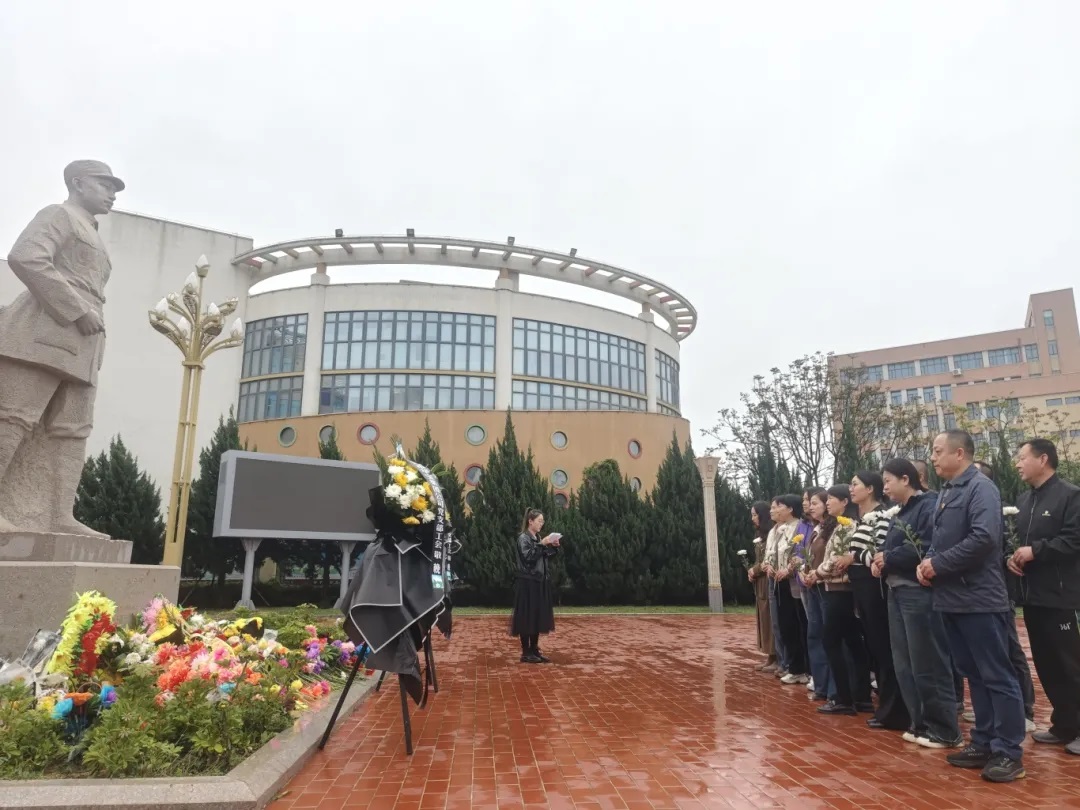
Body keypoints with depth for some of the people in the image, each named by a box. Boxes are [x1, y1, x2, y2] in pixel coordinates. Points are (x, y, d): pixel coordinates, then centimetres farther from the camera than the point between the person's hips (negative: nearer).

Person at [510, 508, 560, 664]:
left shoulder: (537, 538, 14)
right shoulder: (523, 538, -9)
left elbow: (544, 557, 15)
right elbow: (528, 557, -21)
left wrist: (553, 547, 0)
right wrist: (542, 544, -23)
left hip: (540, 582, 8)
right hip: (528, 583, -8)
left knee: (538, 616, 10)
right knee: (527, 617, -3)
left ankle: (534, 650, 17)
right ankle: (526, 653, 3)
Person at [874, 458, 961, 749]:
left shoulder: (928, 506, -10)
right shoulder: (900, 514, 18)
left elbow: (927, 548, -23)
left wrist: (889, 558, -14)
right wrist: (880, 561, -2)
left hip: (920, 593, -9)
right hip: (897, 592, 9)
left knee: (928, 665, -2)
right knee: (904, 664, 13)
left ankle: (945, 730, 10)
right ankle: (921, 723, 23)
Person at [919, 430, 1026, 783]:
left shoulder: (980, 487, -13)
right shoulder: (946, 492, 15)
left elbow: (983, 538, -25)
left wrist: (938, 564, -18)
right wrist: (926, 561, 1)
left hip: (979, 599, -9)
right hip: (952, 598, 9)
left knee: (997, 676, 1)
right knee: (974, 674, 16)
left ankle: (1009, 753, 10)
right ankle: (984, 743, 25)